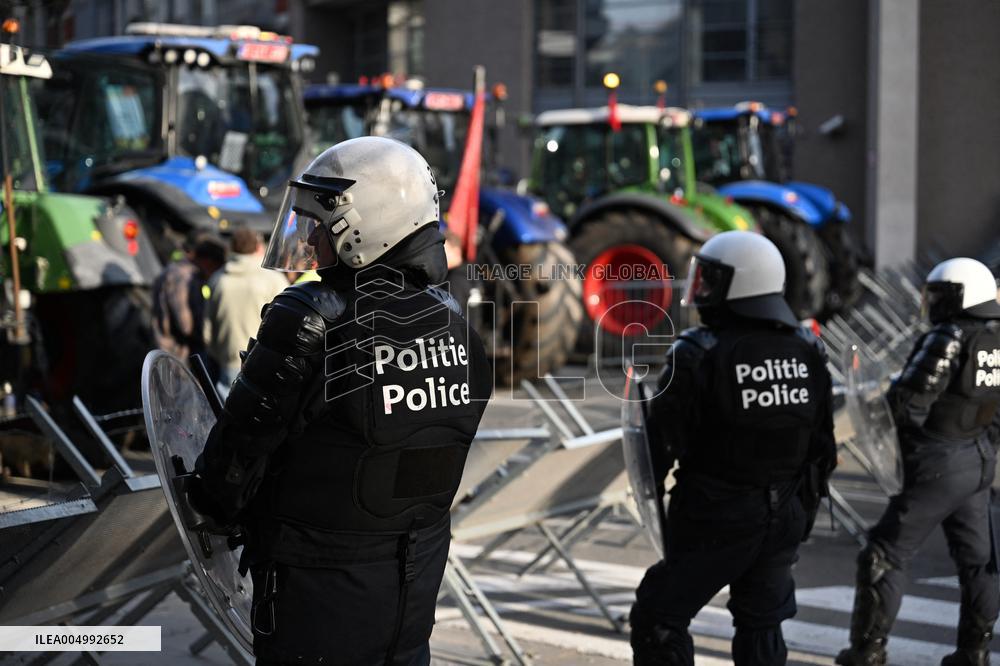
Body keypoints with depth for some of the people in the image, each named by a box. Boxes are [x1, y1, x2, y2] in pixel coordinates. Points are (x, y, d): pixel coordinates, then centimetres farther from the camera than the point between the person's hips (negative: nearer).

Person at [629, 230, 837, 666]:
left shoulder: (699, 356, -17)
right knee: (761, 626, 19)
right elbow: (822, 446, 9)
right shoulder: (808, 351, 2)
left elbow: (662, 443, -12)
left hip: (716, 519, -6)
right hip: (785, 517, 6)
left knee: (659, 621, 6)